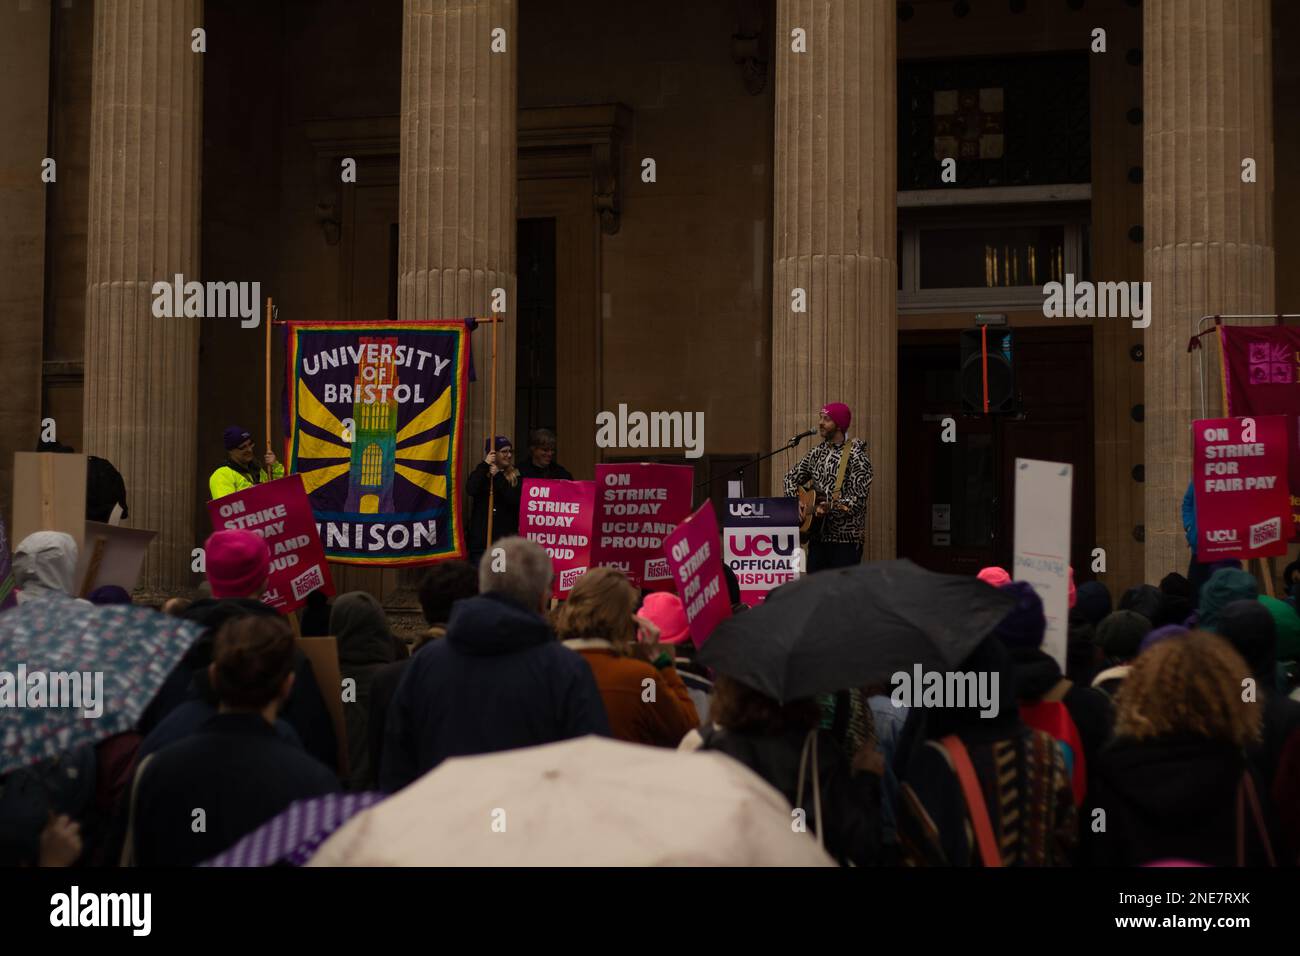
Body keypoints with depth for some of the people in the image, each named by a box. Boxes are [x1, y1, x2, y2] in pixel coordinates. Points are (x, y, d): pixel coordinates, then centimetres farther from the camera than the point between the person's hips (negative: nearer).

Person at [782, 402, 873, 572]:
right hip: (817, 536, 7)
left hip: (845, 539, -7)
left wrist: (831, 508, -29)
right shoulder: (817, 453, 12)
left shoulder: (856, 456, -10)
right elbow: (791, 477, 17)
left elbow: (858, 499, -16)